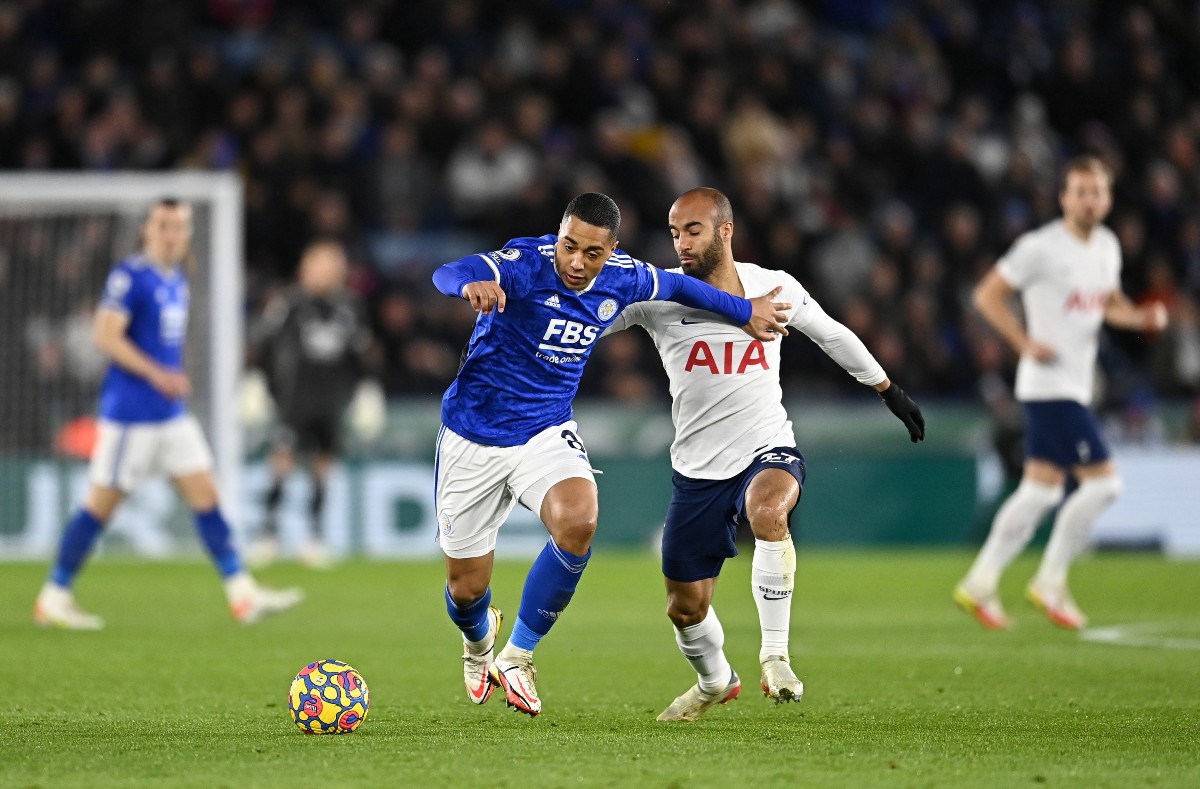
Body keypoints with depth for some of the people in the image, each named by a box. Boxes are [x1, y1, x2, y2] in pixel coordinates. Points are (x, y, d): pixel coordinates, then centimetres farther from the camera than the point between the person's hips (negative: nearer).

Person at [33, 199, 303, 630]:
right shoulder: (130, 275, -13)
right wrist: (156, 375, -25)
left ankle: (243, 594, 3)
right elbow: (105, 335, -21)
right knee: (102, 503, -3)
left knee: (205, 493, 4)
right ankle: (53, 599, 7)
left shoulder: (177, 279, 13)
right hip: (130, 412, -8)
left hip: (172, 413, 8)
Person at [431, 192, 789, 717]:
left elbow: (678, 287, 16)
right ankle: (479, 643, 44)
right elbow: (447, 274, -40)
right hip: (474, 439, -3)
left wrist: (745, 311, 26)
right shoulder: (527, 264, -22)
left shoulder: (622, 279, -6)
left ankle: (517, 655, -11)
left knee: (578, 521, -30)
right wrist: (472, 284, -64)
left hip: (547, 432, 3)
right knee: (467, 589, 3)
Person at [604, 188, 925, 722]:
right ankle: (715, 681, 40)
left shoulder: (775, 288, -1)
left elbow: (833, 336, 16)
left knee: (767, 510, -37)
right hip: (697, 471, 2)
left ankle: (775, 657, -28)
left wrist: (891, 392, 25)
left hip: (768, 453, -2)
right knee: (685, 607, 6)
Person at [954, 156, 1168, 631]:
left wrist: (1142, 318, 4)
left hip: (1075, 386, 9)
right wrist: (1026, 343, -16)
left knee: (1041, 489, 10)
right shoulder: (1041, 247, -12)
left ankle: (979, 584, 15)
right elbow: (987, 295, -9)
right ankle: (1050, 583, -1)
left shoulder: (1107, 246, 12)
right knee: (1103, 482, -12)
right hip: (1049, 383, -9)